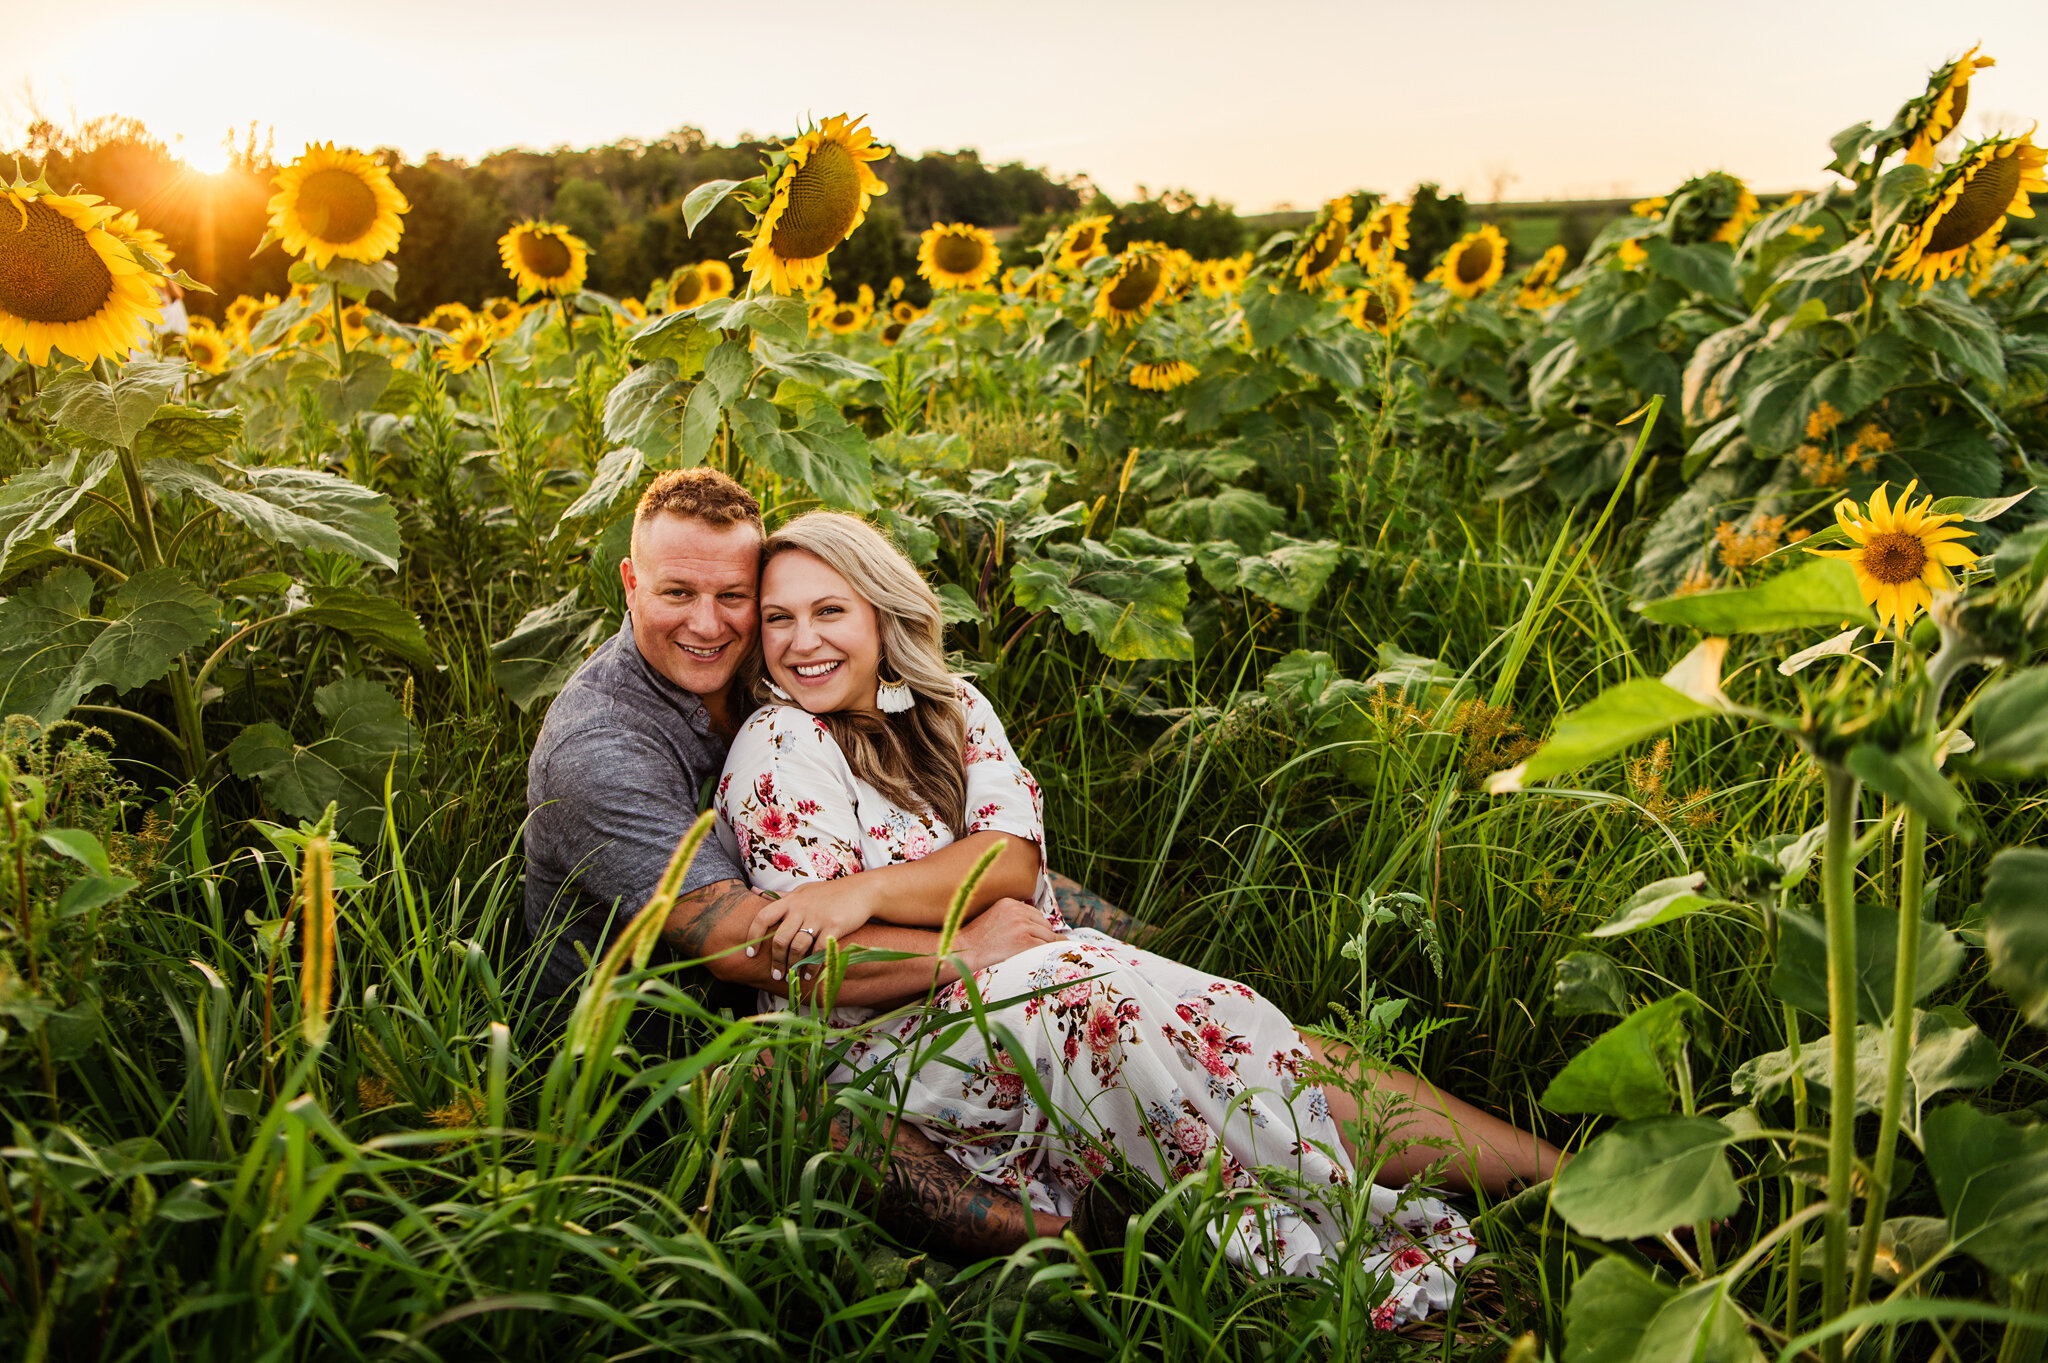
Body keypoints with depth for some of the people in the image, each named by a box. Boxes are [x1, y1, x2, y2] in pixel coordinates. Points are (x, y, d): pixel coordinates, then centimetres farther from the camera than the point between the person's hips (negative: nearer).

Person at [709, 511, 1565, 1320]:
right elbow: (819, 971, -14)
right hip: (890, 1038, -5)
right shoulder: (779, 748, -7)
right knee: (1107, 1007, -34)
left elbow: (1013, 857, -7)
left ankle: (1554, 1170, -15)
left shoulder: (951, 709, 9)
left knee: (1281, 1053, -16)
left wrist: (867, 892, -21)